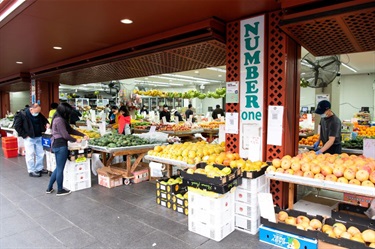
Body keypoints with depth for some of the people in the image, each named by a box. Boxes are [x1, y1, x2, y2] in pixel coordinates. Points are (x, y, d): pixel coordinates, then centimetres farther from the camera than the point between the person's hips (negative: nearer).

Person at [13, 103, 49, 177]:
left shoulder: (39, 114, 3)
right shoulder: (22, 114, -12)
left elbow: (44, 119, 21)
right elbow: (17, 126, -11)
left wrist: (47, 123, -2)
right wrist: (25, 135, -14)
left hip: (38, 137, 6)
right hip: (29, 138, -5)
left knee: (40, 154, 11)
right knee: (30, 155, 0)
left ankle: (39, 168, 24)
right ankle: (31, 171, 10)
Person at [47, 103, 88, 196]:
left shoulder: (61, 119, 14)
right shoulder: (59, 120, -16)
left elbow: (70, 130, 17)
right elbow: (65, 135, -19)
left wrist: (83, 135, 12)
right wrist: (76, 140, -5)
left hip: (57, 145, 10)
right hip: (61, 145, -10)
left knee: (58, 168, 18)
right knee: (60, 168, 2)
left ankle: (49, 188, 27)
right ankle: (60, 190, 15)